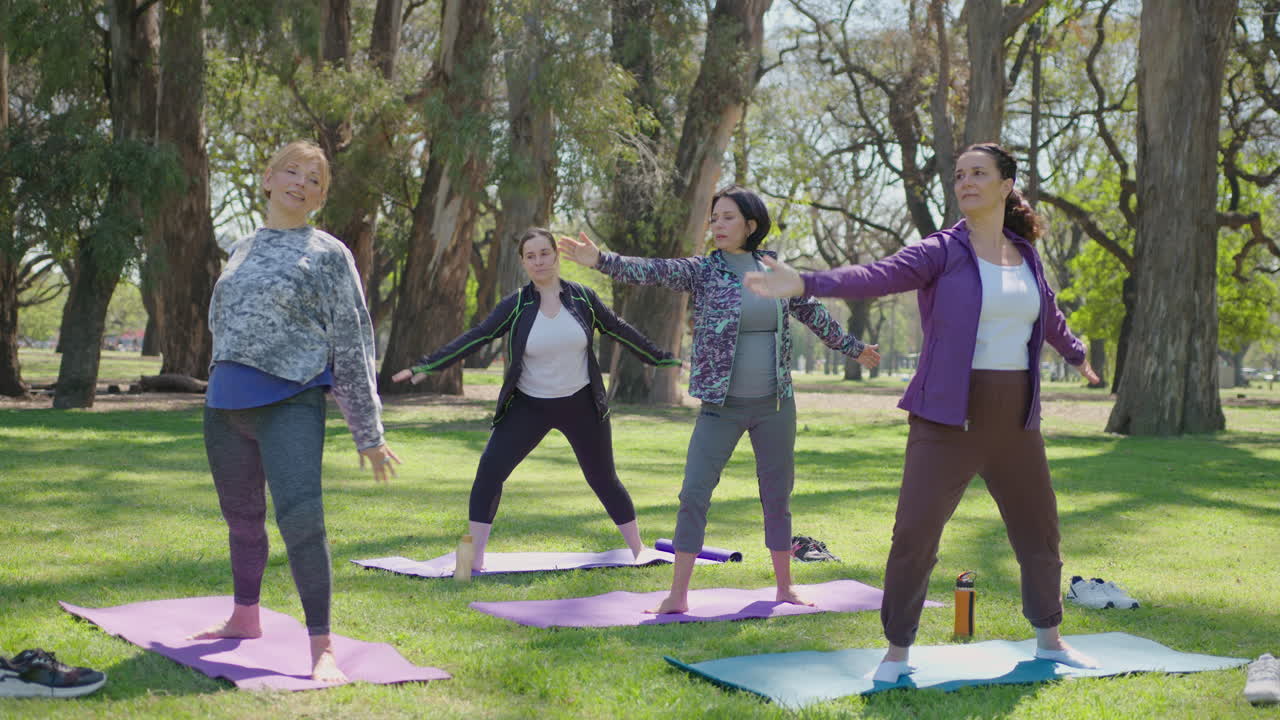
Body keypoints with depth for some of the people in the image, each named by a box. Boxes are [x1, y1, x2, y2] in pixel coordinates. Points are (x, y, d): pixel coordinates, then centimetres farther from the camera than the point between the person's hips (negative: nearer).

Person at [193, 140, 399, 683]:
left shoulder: (328, 253, 1)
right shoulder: (241, 251, 16)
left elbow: (352, 343, -1)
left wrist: (368, 432, -3)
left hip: (290, 404, -6)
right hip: (224, 404, 6)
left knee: (300, 516, -20)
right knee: (242, 516, 17)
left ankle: (322, 649, -17)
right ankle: (244, 618, 36)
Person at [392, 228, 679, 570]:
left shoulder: (582, 297, -4)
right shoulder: (516, 305, -7)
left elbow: (620, 330, 8)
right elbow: (475, 338, -12)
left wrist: (661, 358, 16)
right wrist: (426, 366, -20)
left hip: (581, 405, 0)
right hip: (529, 407, 0)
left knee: (604, 479, 9)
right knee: (489, 471, -13)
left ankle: (638, 551, 26)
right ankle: (473, 559, -7)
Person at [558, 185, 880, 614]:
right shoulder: (703, 271, -4)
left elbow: (813, 314, 18)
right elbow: (653, 271, -19)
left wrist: (853, 348, 30)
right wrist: (600, 260, -35)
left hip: (775, 405, 2)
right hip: (721, 407, -2)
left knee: (778, 496, 11)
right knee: (694, 494, -10)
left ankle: (784, 587, 26)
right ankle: (678, 596, -4)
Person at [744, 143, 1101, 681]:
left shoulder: (1026, 256, 9)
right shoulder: (941, 252, -6)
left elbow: (1049, 316, 29)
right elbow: (877, 276, -23)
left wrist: (1077, 355, 47)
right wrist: (805, 283, -40)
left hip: (1016, 421, 5)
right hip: (948, 420, -5)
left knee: (1039, 532, 16)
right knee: (914, 534, -11)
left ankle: (1049, 640, 36)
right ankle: (897, 651, 6)